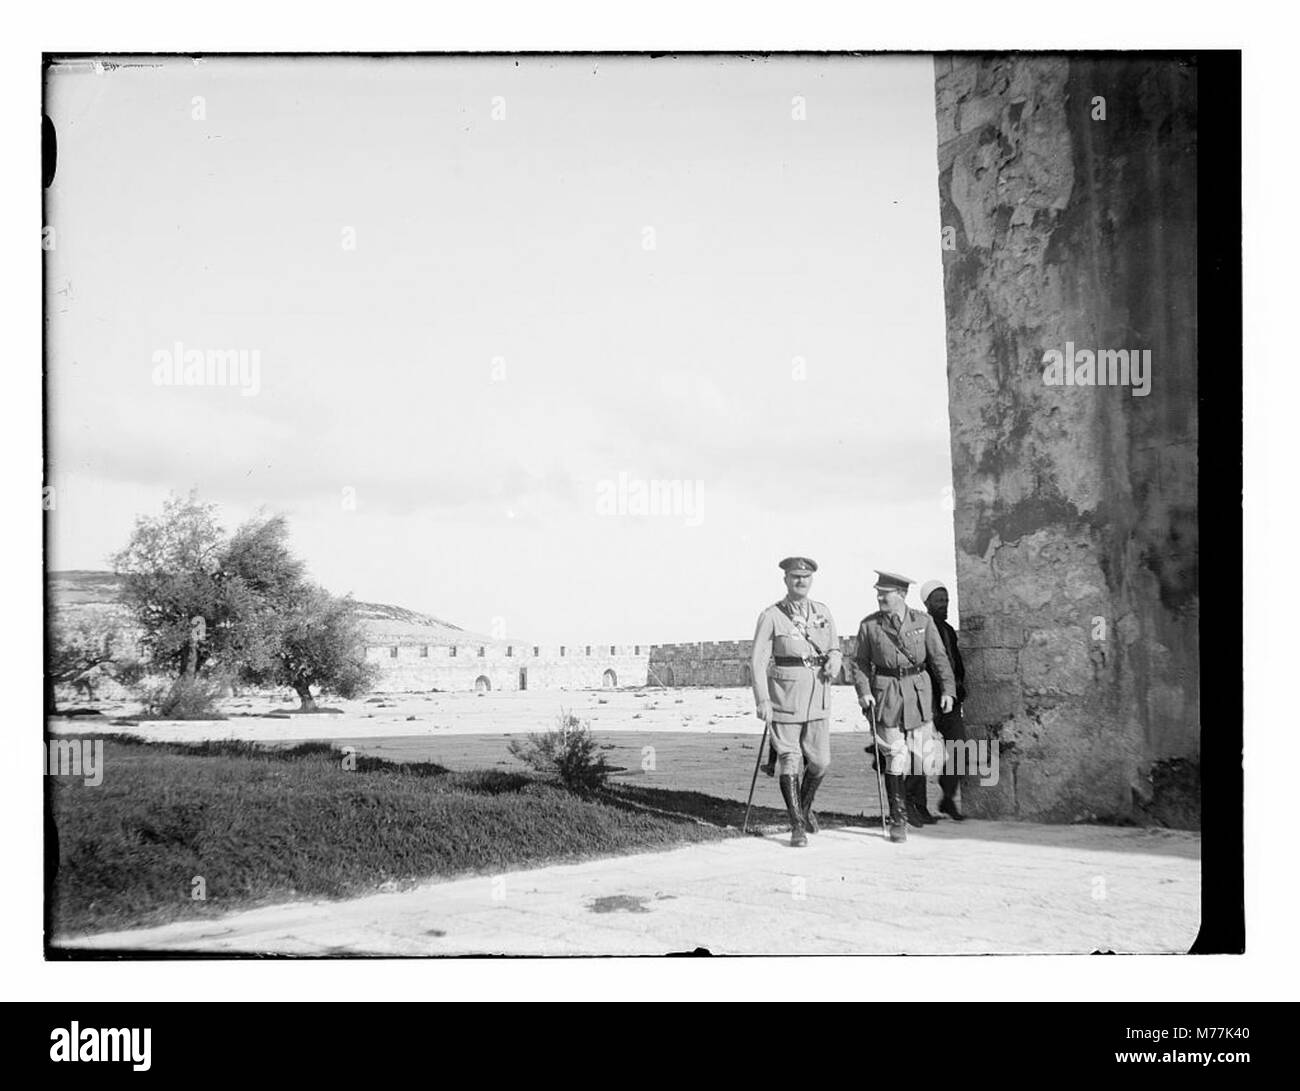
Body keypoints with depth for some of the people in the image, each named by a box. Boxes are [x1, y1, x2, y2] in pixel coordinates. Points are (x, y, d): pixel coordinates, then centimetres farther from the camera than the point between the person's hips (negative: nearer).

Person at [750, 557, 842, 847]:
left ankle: (805, 807, 33)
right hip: (785, 696, -4)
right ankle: (796, 826, 10)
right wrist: (762, 700, -18)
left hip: (818, 696, 4)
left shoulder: (823, 613, 8)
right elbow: (758, 661, -8)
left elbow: (835, 649, 20)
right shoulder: (771, 616, -6)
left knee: (820, 762, 4)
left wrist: (833, 663, -5)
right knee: (789, 762, -1)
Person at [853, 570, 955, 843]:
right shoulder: (869, 625, 1)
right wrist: (863, 691, -10)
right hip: (886, 695, -1)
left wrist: (947, 689, -7)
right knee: (895, 759, -4)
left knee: (923, 756, 4)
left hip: (919, 694, 2)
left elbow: (939, 657, 3)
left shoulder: (923, 621, 2)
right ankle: (898, 819, 6)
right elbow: (860, 662, 5)